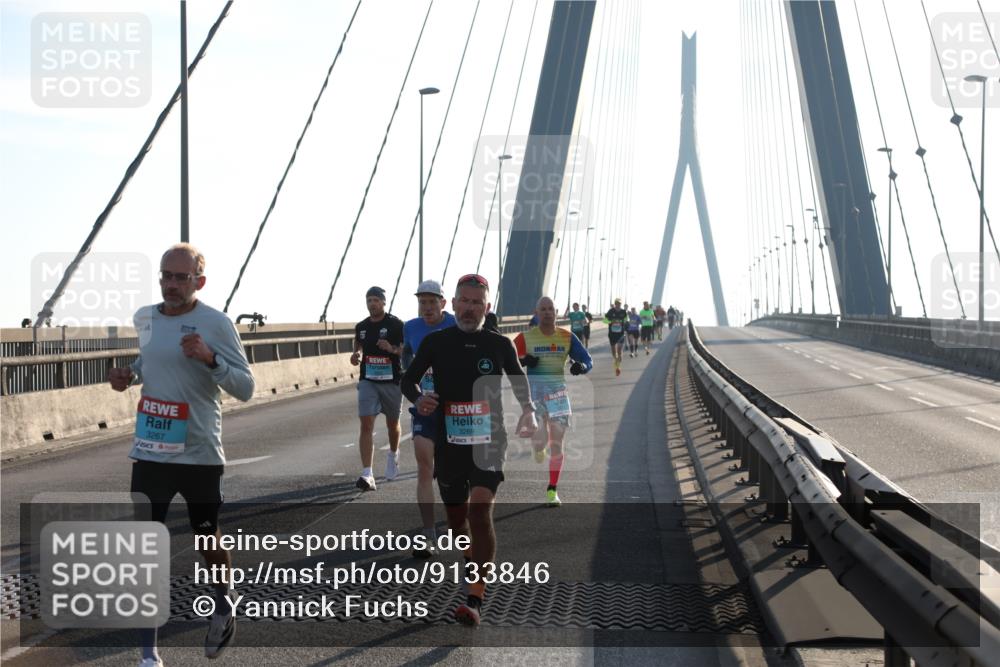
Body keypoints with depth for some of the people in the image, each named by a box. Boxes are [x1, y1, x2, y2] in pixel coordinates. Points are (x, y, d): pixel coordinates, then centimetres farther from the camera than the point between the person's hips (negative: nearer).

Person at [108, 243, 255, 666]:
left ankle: (223, 608, 44)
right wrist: (128, 375, 4)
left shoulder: (216, 324, -10)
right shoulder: (144, 318, 6)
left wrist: (210, 358, -27)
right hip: (150, 452, 4)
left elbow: (245, 388, -11)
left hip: (199, 453, -4)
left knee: (207, 538, 14)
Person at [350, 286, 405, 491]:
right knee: (366, 424, -11)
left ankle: (393, 455, 48)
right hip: (368, 381, 2)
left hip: (392, 381, -2)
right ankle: (367, 475, -17)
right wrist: (356, 355, 2)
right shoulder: (361, 327, 7)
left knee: (392, 423, 16)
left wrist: (392, 349, -24)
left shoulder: (396, 324, -6)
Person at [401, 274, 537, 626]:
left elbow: (519, 379, 19)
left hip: (488, 441, -2)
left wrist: (529, 411, 1)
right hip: (448, 443, 2)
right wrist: (418, 399, -13)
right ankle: (475, 573, 42)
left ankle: (475, 600, -23)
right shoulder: (436, 342, 2)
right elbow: (408, 379, 9)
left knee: (480, 510, -19)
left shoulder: (499, 345, 2)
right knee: (457, 517, 13)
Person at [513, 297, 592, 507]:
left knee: (556, 445, 1)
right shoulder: (525, 338, -1)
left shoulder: (567, 337, 2)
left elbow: (588, 360, 5)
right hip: (534, 392, -2)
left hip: (558, 393, 2)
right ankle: (539, 446, 25)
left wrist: (581, 366, -18)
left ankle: (552, 490, 14)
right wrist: (522, 361, -18)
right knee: (541, 441, -15)